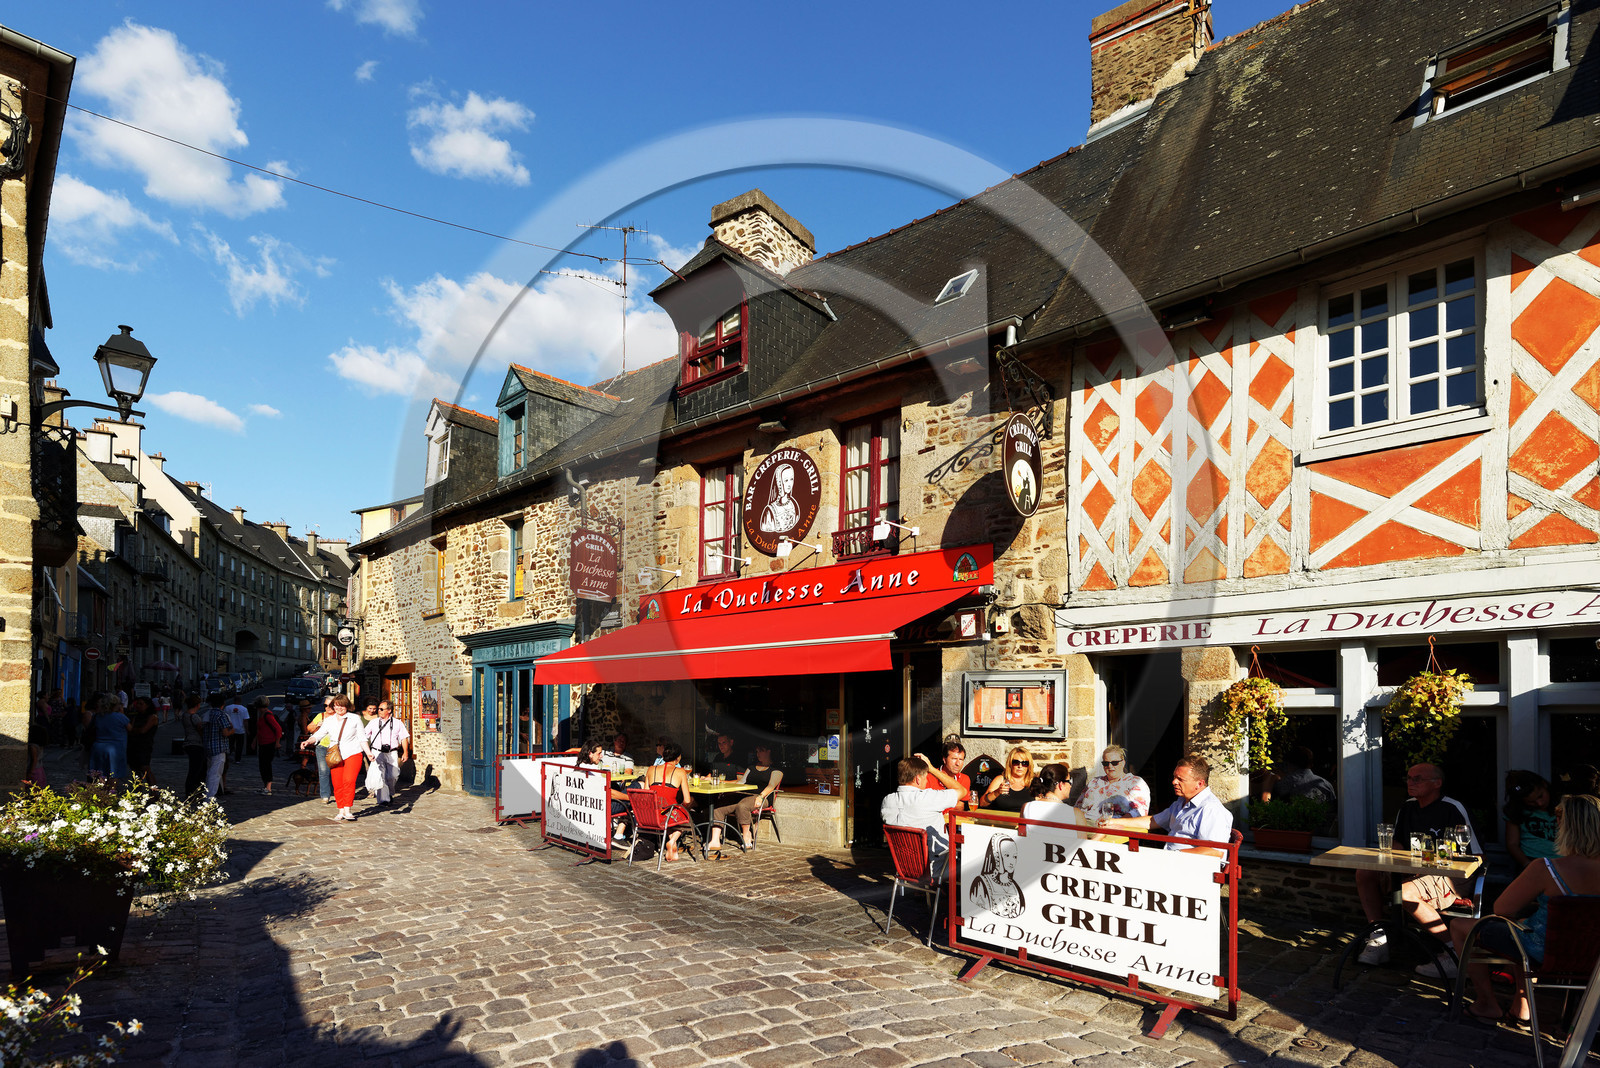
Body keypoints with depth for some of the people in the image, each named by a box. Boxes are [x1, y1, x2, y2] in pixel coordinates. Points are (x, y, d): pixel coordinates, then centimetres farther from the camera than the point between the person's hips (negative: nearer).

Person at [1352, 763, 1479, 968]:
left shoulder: (1452, 809, -11)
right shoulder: (1407, 807, 12)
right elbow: (1398, 845, 23)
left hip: (1448, 878, -8)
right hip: (1411, 873, 8)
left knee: (1406, 893, -34)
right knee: (1364, 874, -8)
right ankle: (1378, 941, -4)